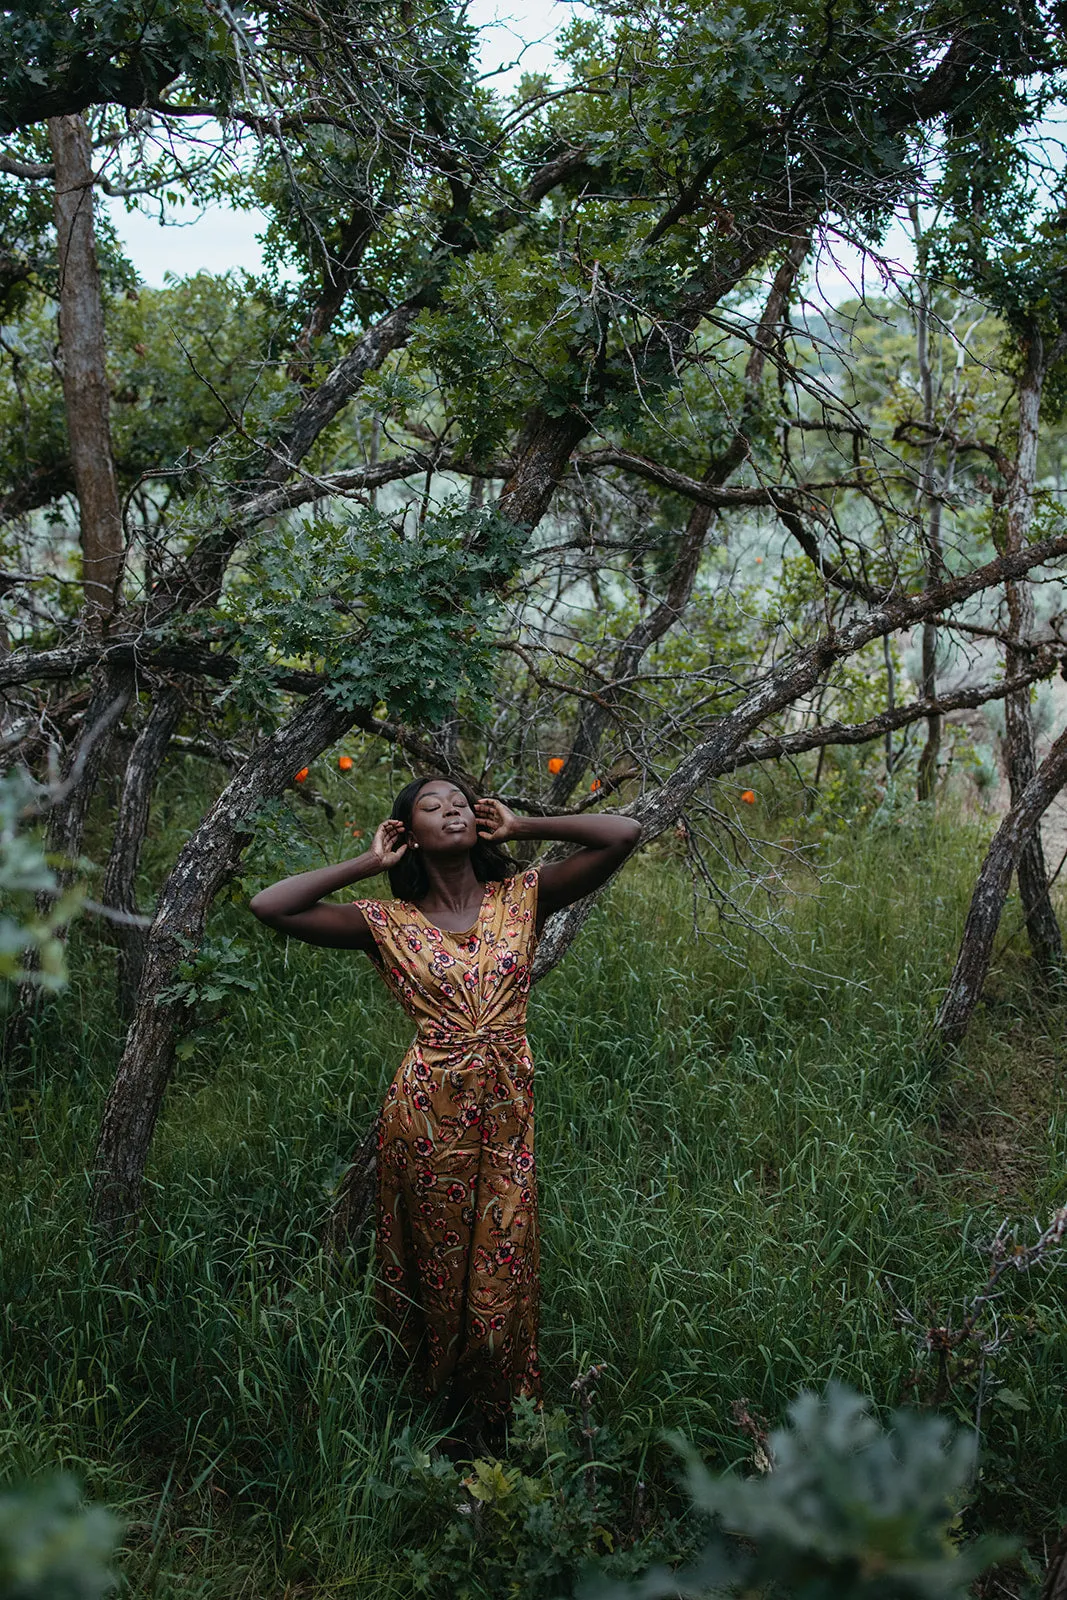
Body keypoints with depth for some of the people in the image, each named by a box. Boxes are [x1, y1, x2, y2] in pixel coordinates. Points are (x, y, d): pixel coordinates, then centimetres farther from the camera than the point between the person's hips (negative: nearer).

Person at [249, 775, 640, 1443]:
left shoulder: (522, 898, 2)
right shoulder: (390, 922, -1)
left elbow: (624, 834, -5)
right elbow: (271, 906, -7)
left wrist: (520, 827, 1)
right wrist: (367, 863, -1)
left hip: (507, 1117, 1)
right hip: (427, 1117, -1)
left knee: (500, 1278, 11)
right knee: (437, 1274, 13)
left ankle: (495, 1427, 32)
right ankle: (441, 1417, 34)